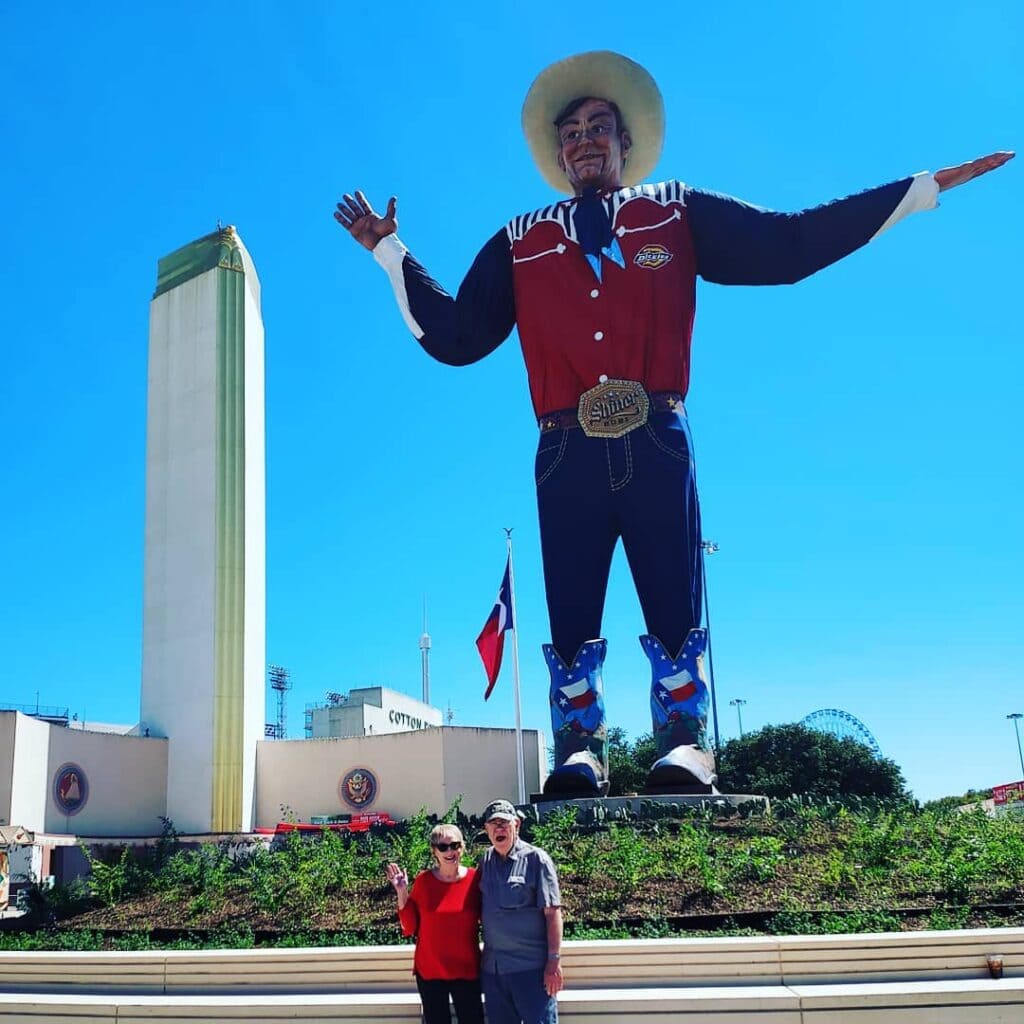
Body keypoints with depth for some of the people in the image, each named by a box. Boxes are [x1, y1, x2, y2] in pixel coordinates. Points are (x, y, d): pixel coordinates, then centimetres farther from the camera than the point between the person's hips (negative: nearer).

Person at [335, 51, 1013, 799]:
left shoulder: (678, 214, 16)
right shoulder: (520, 244, 19)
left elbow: (790, 245, 12)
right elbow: (453, 337, 16)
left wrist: (922, 188, 10)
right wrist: (390, 252, 15)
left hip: (656, 446, -1)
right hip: (568, 454, 1)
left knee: (674, 613, -2)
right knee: (572, 620, 1)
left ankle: (684, 746, 8)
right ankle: (578, 752, 9)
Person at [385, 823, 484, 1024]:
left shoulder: (475, 879, -5)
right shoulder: (423, 881, -4)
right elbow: (410, 928, 0)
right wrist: (402, 893, -9)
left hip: (467, 970, -1)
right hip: (429, 971, 1)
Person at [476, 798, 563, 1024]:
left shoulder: (535, 859, -7)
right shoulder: (485, 861, 10)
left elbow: (552, 913, -9)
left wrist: (554, 961, -14)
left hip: (531, 966, -6)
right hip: (492, 967, 6)